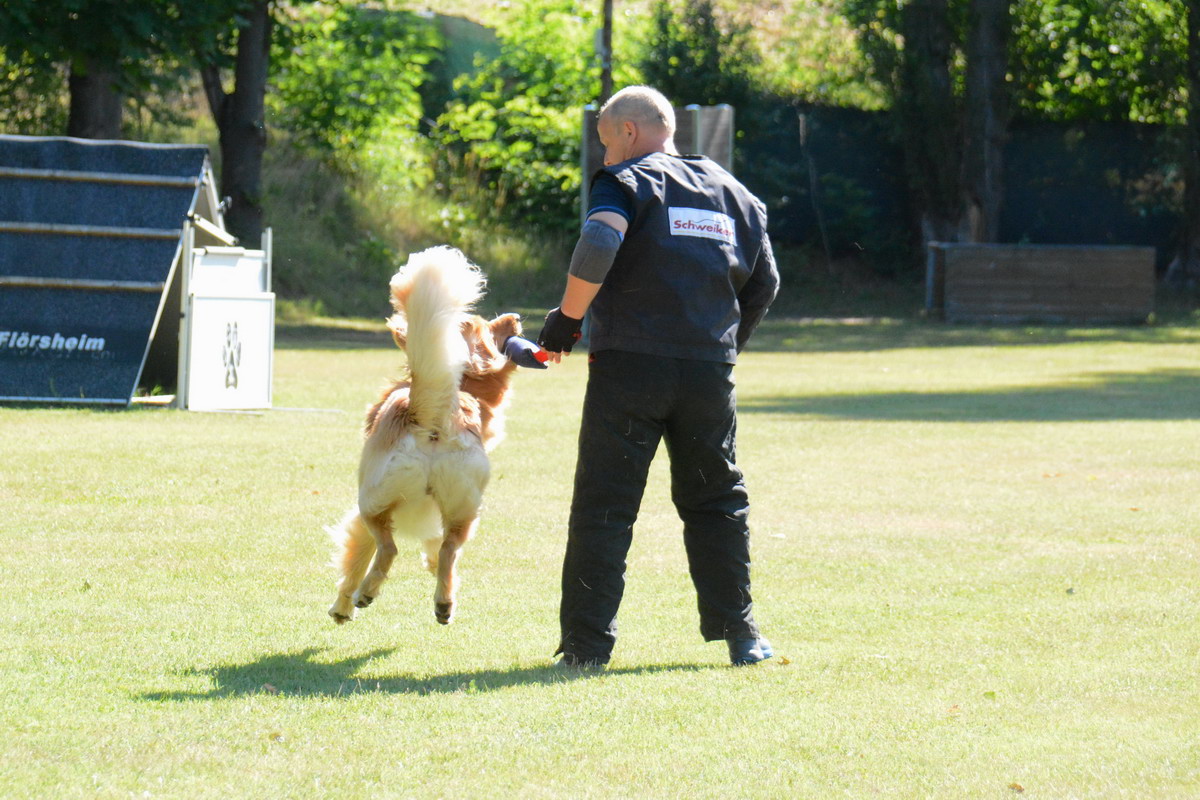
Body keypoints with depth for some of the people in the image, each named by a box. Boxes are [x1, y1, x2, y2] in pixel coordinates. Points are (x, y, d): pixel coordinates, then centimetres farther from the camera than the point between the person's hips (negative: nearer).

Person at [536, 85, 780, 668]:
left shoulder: (627, 181, -1)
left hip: (629, 366, -4)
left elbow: (599, 243, -20)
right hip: (711, 371, 5)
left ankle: (587, 644, -6)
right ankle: (739, 634, 13)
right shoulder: (735, 194, 17)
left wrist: (568, 319, -10)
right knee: (717, 503, 16)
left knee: (604, 506, -1)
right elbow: (764, 283, 16)